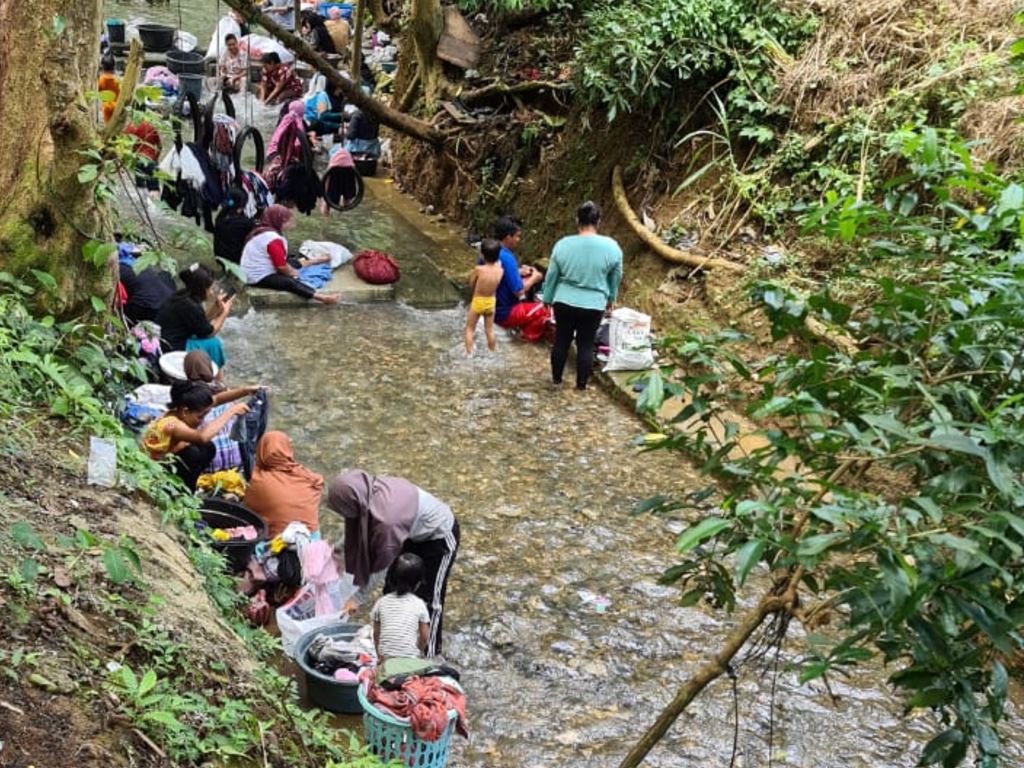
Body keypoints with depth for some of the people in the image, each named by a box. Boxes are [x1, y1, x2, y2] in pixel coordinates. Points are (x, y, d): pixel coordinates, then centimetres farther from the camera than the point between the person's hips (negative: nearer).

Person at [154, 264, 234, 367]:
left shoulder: (182, 297, 4)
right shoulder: (190, 306, -22)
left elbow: (203, 323, 11)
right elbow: (209, 333, -9)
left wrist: (216, 306, 4)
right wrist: (225, 312, -1)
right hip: (169, 350, -10)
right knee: (213, 344, -7)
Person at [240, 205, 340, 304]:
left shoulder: (262, 231, 11)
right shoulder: (273, 239, -22)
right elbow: (281, 266, -21)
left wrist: (292, 270, 10)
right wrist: (292, 273, -2)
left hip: (255, 273, 11)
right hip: (260, 277, -11)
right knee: (290, 282, -24)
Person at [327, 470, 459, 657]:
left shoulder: (387, 517, -40)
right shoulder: (370, 490, -19)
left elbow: (383, 566, -25)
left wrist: (358, 598, -15)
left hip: (439, 536, -8)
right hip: (415, 532, 8)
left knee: (428, 597, 3)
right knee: (394, 588, 13)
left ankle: (429, 654, 20)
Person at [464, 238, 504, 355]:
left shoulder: (479, 270, -23)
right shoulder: (500, 270, -15)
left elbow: (471, 284, -7)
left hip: (477, 302, -3)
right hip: (491, 302, 4)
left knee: (470, 329, 12)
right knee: (490, 330, 18)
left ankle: (469, 354, 11)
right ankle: (492, 354, 28)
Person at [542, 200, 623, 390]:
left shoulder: (563, 244, -10)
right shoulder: (611, 247, -11)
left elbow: (551, 276, 0)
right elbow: (616, 278, 2)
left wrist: (547, 299, 14)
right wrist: (610, 299, 18)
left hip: (564, 302, 1)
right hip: (593, 305, -1)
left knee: (561, 340, 16)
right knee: (586, 344, 10)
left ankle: (556, 378, 28)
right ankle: (581, 385, 16)